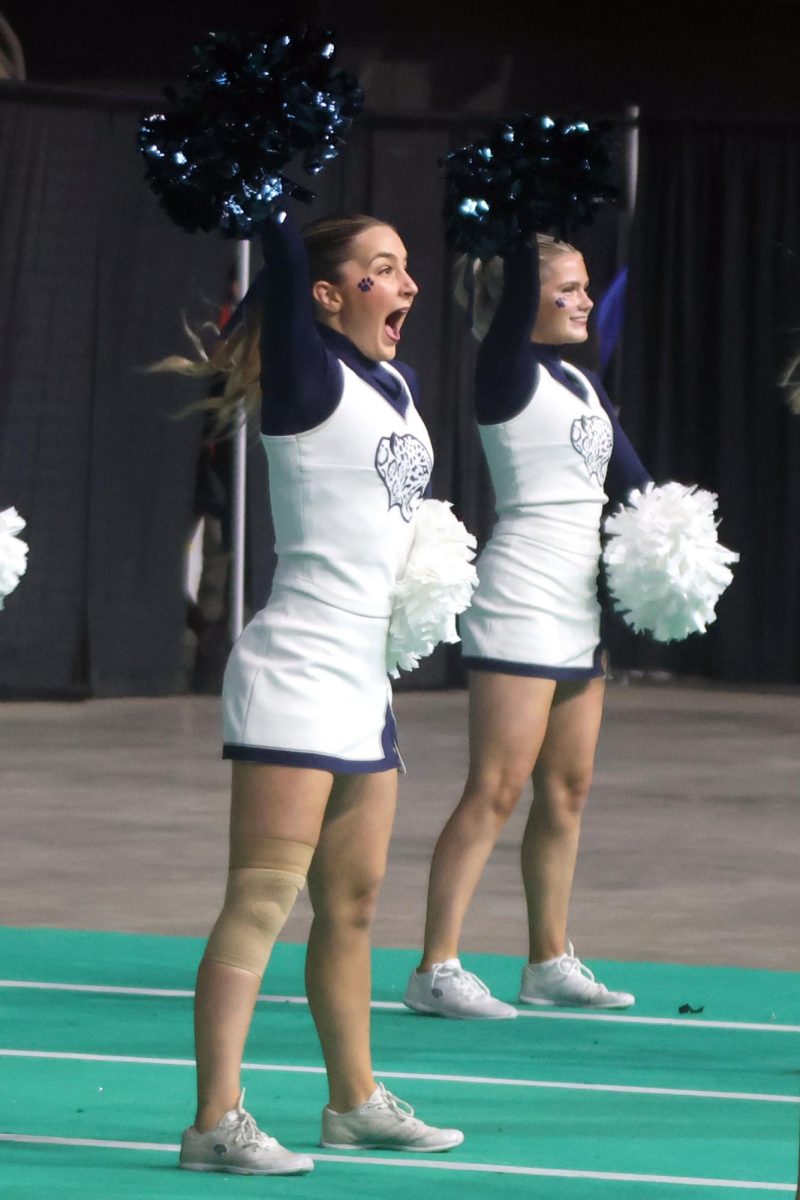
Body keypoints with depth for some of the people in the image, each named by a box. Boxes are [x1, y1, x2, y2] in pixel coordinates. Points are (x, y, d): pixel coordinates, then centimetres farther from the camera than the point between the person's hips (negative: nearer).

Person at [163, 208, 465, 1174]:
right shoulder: (310, 380, -11)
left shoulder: (399, 386, 12)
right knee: (262, 900, -12)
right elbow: (284, 260, -21)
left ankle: (354, 1101, 26)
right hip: (295, 675, -8)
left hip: (364, 680, 8)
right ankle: (216, 1122, -14)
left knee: (351, 902, 15)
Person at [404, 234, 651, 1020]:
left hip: (579, 605, 9)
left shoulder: (581, 382, 15)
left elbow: (626, 472, 18)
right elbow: (517, 292, -23)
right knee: (496, 790, -11)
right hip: (521, 602, -9)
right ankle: (436, 970, -10)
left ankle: (550, 961, 20)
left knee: (567, 789, 12)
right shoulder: (510, 372, -8)